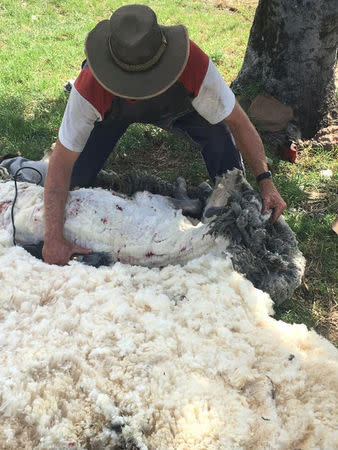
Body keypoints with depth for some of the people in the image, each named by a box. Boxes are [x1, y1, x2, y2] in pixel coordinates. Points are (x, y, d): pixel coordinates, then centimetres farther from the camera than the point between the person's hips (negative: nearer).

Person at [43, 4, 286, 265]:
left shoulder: (196, 66, -42)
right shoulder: (90, 89, -43)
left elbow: (237, 121, -27)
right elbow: (62, 164, -35)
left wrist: (265, 180, -30)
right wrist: (53, 239, -40)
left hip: (177, 104, 1)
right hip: (113, 112, 0)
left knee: (220, 138, -25)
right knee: (75, 180, -14)